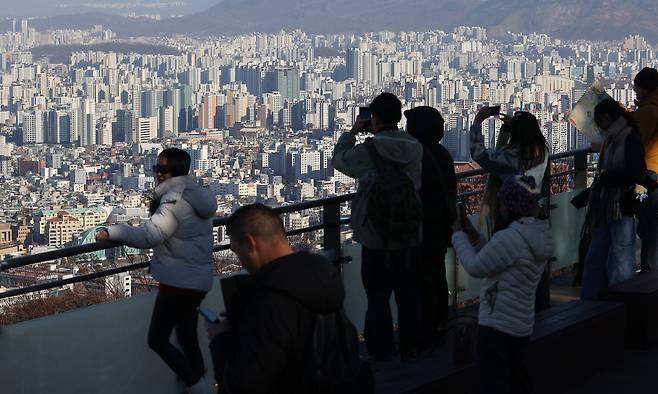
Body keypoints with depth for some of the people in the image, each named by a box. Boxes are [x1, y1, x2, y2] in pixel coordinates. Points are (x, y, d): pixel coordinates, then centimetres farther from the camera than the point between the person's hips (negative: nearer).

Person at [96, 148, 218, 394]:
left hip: (178, 281, -10)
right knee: (187, 339, 17)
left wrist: (111, 232, -23)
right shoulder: (197, 194, 10)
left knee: (157, 340, -4)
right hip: (200, 280, 10)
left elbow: (149, 236, -28)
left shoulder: (175, 199, -18)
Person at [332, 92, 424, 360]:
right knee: (408, 292, 15)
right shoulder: (415, 148, -3)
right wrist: (378, 134, 12)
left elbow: (339, 159, 1)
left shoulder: (367, 151, -17)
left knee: (377, 297, 5)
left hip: (377, 236, -5)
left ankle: (381, 353, 9)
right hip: (409, 234, 5)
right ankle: (410, 346, 25)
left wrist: (353, 132, 12)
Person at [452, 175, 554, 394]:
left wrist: (459, 235, -2)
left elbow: (475, 267, -15)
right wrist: (474, 236, 7)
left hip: (497, 326, -9)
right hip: (521, 324, 9)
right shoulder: (538, 234, 5)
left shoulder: (510, 238, -25)